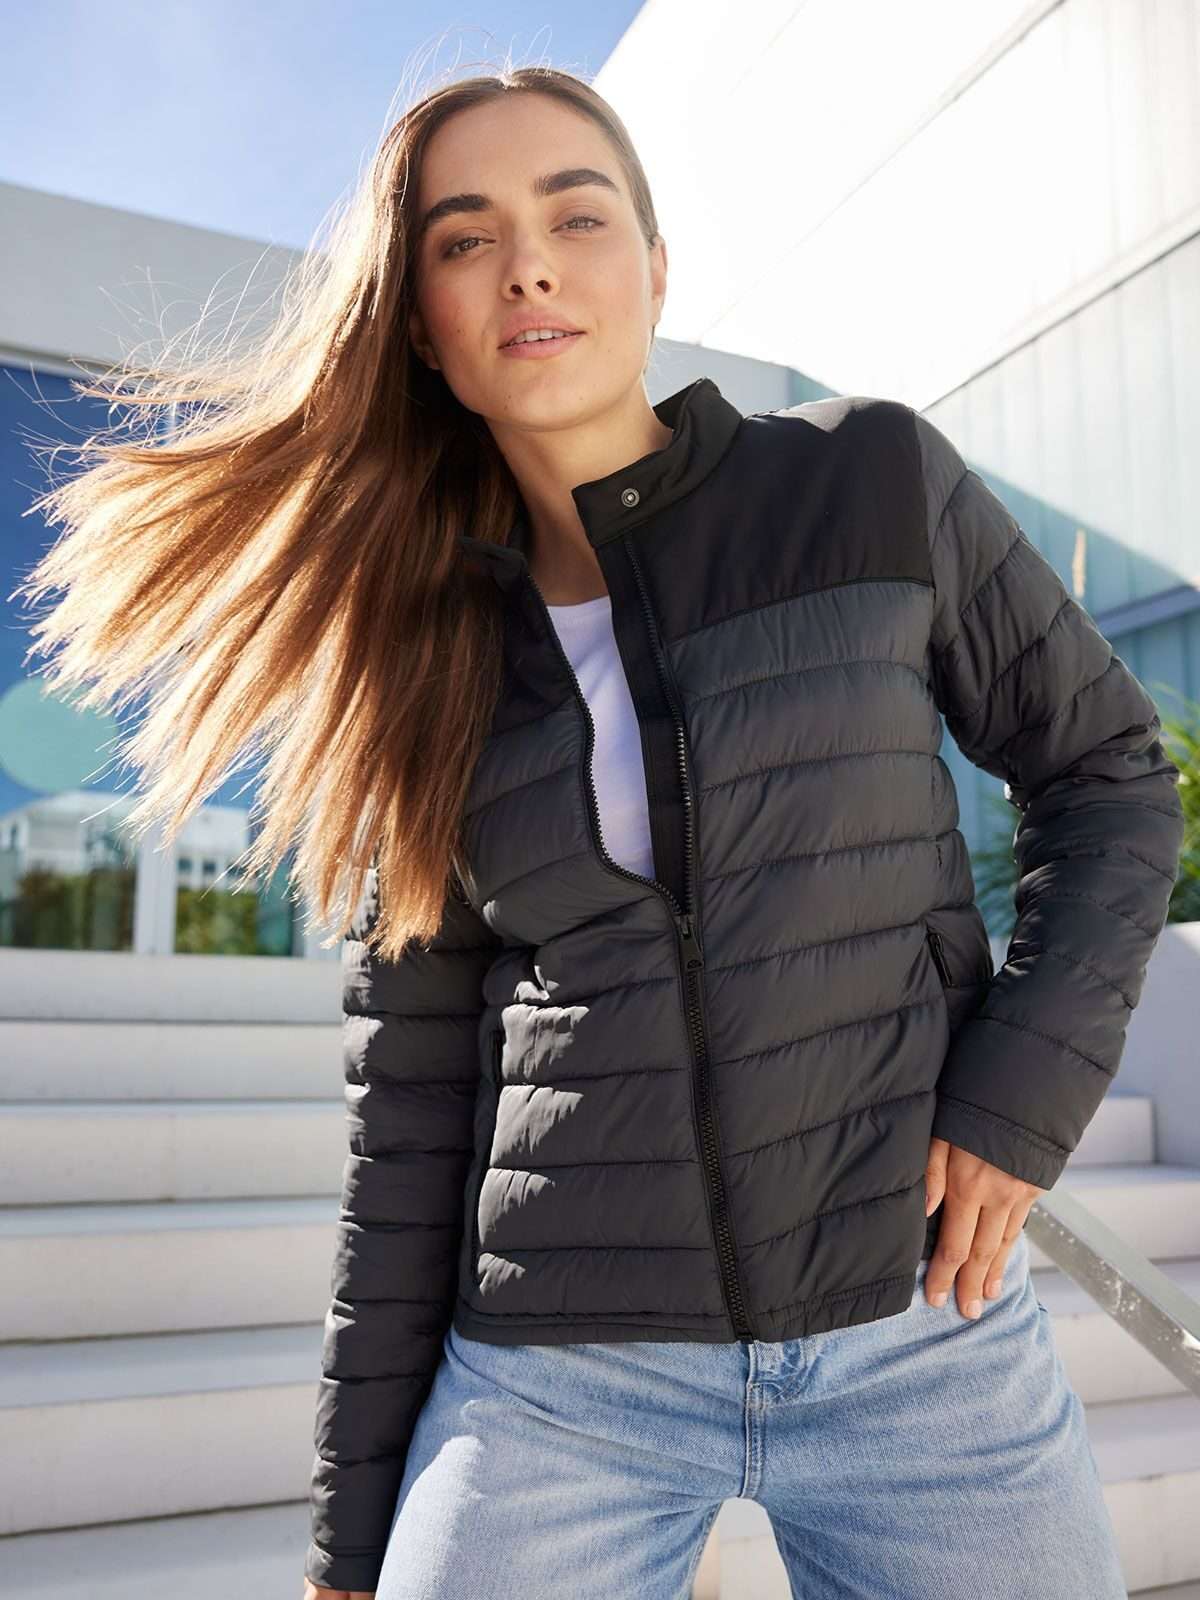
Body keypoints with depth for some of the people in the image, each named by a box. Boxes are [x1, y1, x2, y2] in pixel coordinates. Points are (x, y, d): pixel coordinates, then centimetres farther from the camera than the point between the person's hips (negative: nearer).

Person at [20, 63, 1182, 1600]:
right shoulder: (425, 645, 0)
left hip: (921, 1329, 0)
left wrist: (1022, 1096, -9)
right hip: (555, 1375, 1)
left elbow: (1111, 778, 5)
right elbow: (411, 1086, 3)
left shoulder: (875, 478, -5)